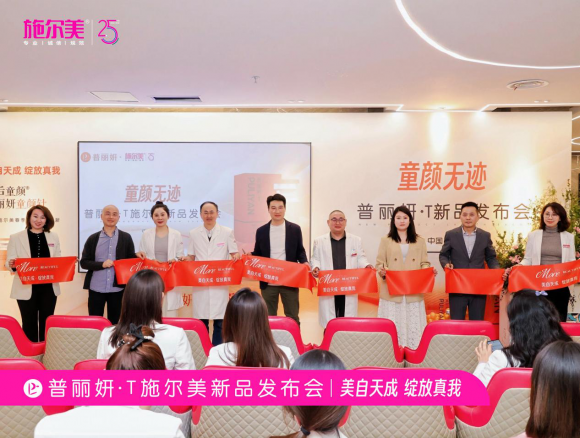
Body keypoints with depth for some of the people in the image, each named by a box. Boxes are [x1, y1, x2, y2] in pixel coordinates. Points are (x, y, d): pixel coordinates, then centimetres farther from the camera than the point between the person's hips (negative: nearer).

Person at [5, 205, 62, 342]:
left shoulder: (54, 237, 9)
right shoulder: (16, 238, 1)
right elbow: (9, 262, -1)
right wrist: (12, 265, -24)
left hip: (49, 287, 2)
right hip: (26, 288, -2)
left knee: (46, 323, 10)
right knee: (29, 323, 6)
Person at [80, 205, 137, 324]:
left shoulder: (126, 238, 4)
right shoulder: (93, 238, 5)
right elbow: (83, 262, 3)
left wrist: (137, 256, -17)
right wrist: (102, 264, -14)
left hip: (118, 289, 0)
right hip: (96, 289, 0)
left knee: (115, 323, 10)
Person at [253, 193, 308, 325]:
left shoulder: (295, 229, 2)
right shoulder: (261, 231, 5)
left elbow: (300, 251, 7)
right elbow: (257, 255, 9)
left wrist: (305, 263, -13)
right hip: (268, 282, 1)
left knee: (293, 318, 10)